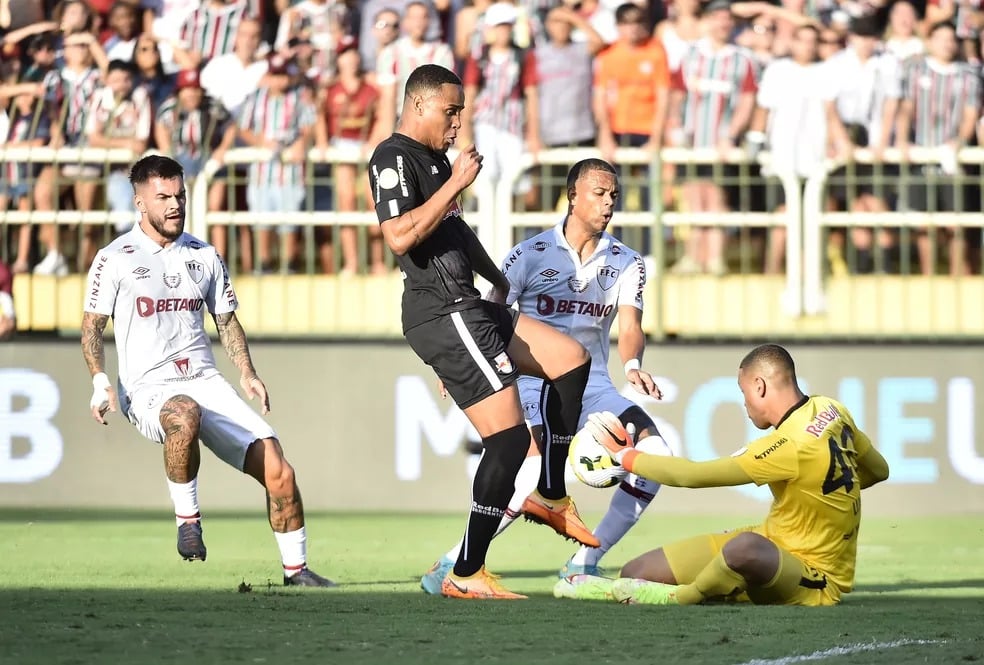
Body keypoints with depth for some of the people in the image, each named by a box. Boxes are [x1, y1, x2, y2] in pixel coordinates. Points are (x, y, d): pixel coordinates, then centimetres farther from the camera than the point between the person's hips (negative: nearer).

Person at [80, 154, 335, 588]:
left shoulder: (203, 256, 14)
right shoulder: (115, 259, 1)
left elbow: (226, 320, 24)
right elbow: (92, 325, 2)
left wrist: (247, 373, 8)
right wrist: (100, 381, -14)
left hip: (206, 384, 5)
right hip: (148, 388, -5)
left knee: (278, 470, -11)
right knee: (185, 414, -43)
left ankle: (295, 569, 5)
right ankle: (187, 517, -22)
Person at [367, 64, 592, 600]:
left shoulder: (434, 158, 19)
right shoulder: (394, 159, -11)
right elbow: (400, 236, -27)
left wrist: (496, 278, 46)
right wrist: (456, 183, -21)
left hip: (467, 308, 11)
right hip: (442, 313, -11)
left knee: (571, 360, 18)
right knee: (509, 439, -13)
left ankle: (550, 495, 22)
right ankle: (466, 575, -8)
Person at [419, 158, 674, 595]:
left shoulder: (626, 263, 6)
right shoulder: (531, 255, -2)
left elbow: (629, 326, -7)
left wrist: (632, 366, -30)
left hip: (593, 385, 5)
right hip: (535, 379, -5)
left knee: (655, 453, -16)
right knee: (542, 462, -33)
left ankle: (584, 563, -4)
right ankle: (454, 563, -22)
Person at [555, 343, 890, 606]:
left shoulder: (790, 446, -28)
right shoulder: (831, 410, -1)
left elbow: (692, 475, -22)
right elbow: (879, 470, 16)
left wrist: (626, 455, -9)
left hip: (813, 582, -9)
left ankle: (679, 597, -20)